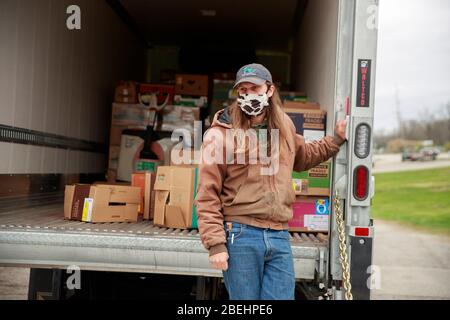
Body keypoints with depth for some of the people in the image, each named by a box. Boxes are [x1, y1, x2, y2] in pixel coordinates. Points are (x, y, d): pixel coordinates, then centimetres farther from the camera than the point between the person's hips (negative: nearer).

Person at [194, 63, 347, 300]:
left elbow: (302, 157, 34)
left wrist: (336, 140, 28)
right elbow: (207, 195, -7)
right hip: (240, 236, -4)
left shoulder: (285, 125, 12)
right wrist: (215, 244, -12)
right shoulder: (221, 134, -5)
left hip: (279, 236, 4)